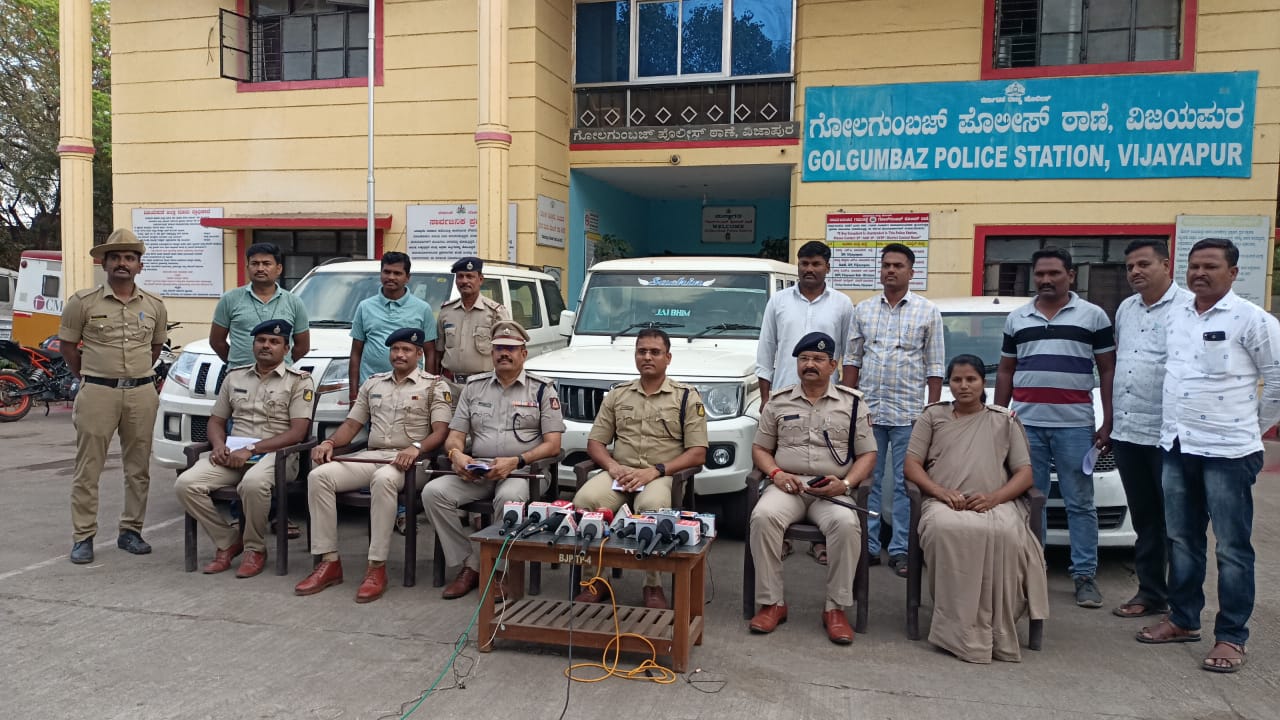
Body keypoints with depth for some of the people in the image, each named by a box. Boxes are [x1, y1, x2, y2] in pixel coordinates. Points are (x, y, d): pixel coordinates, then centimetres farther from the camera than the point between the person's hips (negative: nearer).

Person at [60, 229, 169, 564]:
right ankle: (83, 537, 9)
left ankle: (131, 531, 19)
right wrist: (87, 377, 7)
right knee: (88, 468, 1)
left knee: (138, 468, 8)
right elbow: (68, 344, 7)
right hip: (97, 393, -2)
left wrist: (137, 374, 13)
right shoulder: (83, 302, -1)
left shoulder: (155, 305, 7)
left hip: (142, 392, 3)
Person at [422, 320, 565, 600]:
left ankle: (505, 571, -16)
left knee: (508, 498, -37)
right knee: (433, 491, -21)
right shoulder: (474, 386, 15)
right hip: (476, 472, 4)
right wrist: (456, 454, -12)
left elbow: (553, 445, -2)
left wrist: (515, 462, -18)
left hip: (522, 472, -4)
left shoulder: (542, 389, 5)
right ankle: (470, 566, -12)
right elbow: (455, 435, 13)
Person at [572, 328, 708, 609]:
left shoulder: (687, 397, 7)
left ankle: (653, 585, -18)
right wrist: (612, 466, -6)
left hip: (662, 476, -3)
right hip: (618, 473, 3)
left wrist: (656, 470, -14)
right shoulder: (617, 395, 18)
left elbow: (698, 453, 0)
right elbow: (595, 441, 16)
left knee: (652, 506, -39)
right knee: (585, 500, -30)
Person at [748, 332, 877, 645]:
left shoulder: (852, 402, 10)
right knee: (763, 516, -31)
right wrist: (775, 473, -5)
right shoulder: (779, 402, 13)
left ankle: (836, 608, -17)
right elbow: (760, 447, 16)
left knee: (846, 524, -33)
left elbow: (867, 454, 8)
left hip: (832, 490, -1)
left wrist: (846, 483, -10)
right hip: (787, 486, 1)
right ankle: (771, 603, -19)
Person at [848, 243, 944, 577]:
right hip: (868, 410, 2)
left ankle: (900, 550, 10)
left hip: (908, 412, -2)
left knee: (905, 484, 3)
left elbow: (935, 367, 2)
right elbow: (853, 360, 11)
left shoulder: (928, 312, 2)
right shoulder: (863, 310, 9)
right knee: (867, 481, 7)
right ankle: (868, 546, 15)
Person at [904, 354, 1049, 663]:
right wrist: (941, 491, -8)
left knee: (1005, 534, -37)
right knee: (946, 529, -38)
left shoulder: (1005, 421, 20)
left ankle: (998, 631, -25)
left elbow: (1025, 474, 12)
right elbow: (911, 465, 13)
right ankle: (958, 629, -32)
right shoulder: (933, 416, 21)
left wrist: (993, 498, -9)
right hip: (944, 503, 0)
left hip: (995, 503, 0)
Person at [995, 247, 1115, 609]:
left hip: (1075, 425, -2)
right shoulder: (1016, 318, 13)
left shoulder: (1093, 316, 4)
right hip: (1025, 423, 3)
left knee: (1080, 503, 4)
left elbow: (1108, 371, 3)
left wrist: (1107, 423, -3)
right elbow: (1005, 371, 16)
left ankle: (1085, 575, 12)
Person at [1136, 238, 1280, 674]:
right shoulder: (1174, 316, 8)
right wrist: (1175, 427, 12)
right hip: (1176, 447, 6)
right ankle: (1183, 620, 28)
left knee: (1232, 548, 3)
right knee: (1182, 541, 15)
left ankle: (1231, 638, 12)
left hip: (1227, 452, -6)